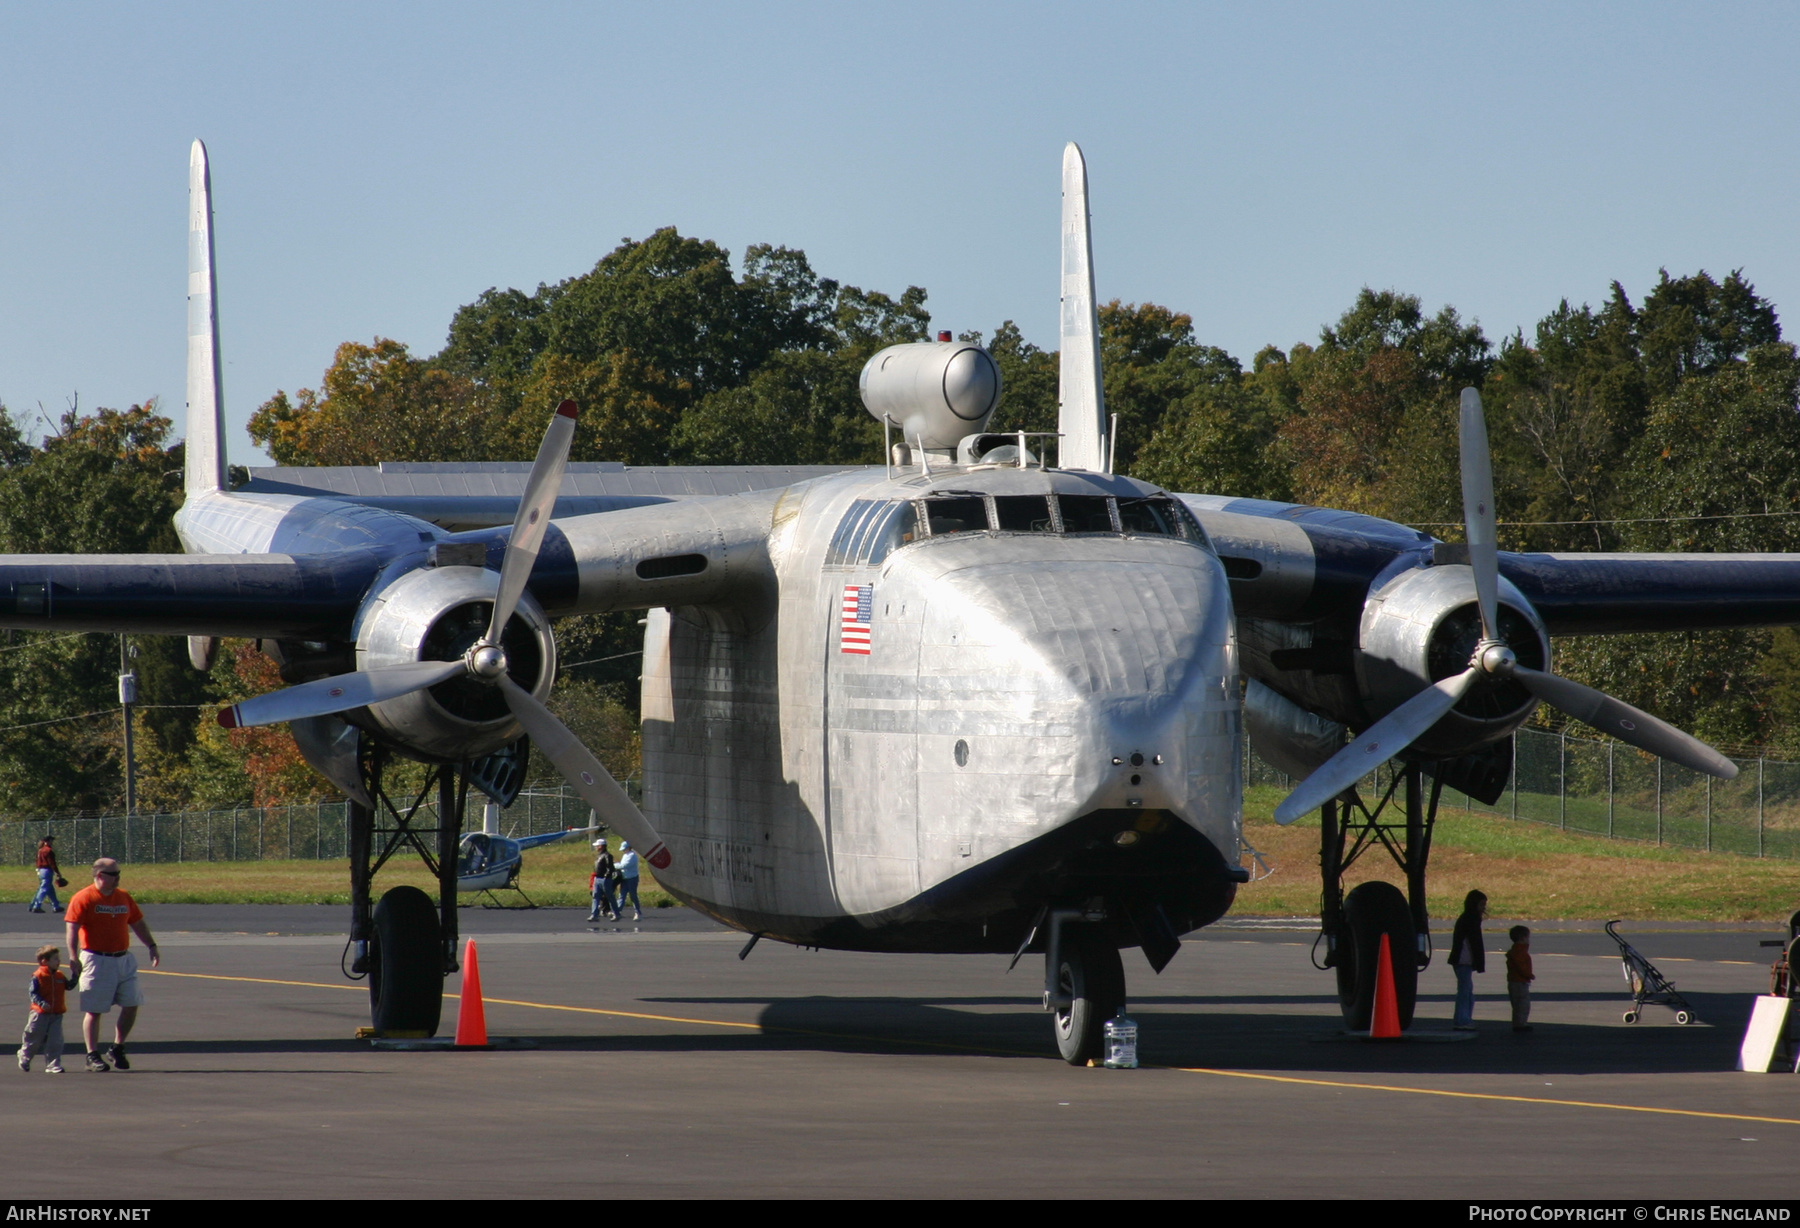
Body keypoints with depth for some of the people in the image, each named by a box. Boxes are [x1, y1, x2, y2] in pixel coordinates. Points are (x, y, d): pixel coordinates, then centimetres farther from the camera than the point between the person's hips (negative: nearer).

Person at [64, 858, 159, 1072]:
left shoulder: (124, 898, 13)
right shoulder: (83, 899, -7)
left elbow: (137, 924, 22)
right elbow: (72, 927, -14)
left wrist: (151, 946, 16)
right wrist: (73, 956, -24)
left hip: (124, 959, 6)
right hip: (97, 960, -6)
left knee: (132, 1005, 4)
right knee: (94, 1010, -1)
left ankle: (118, 1049, 18)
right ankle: (93, 1056, 6)